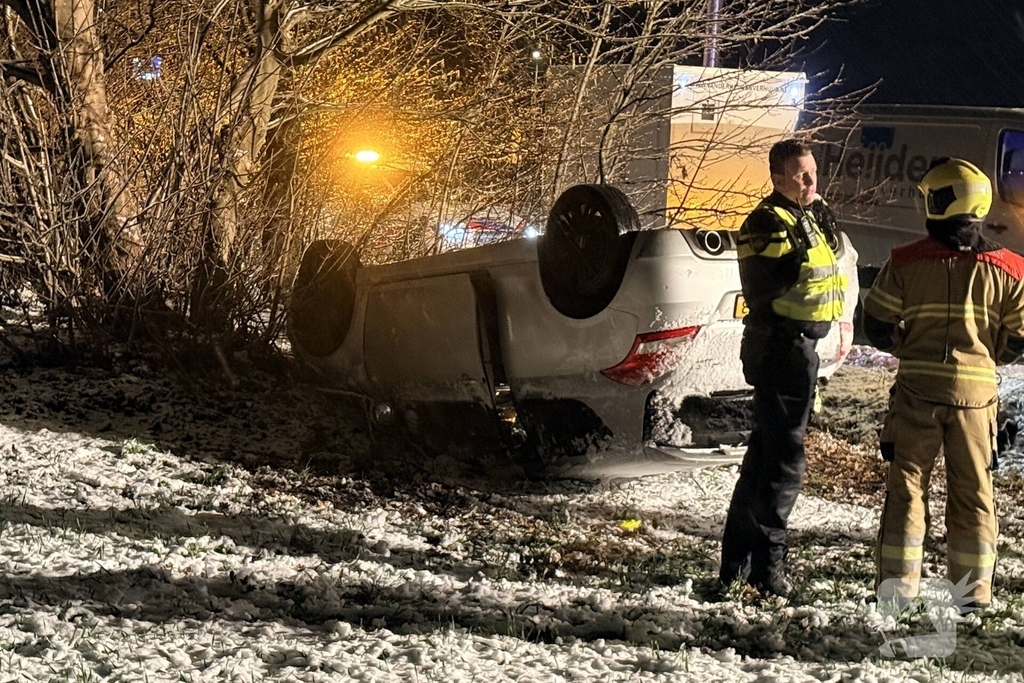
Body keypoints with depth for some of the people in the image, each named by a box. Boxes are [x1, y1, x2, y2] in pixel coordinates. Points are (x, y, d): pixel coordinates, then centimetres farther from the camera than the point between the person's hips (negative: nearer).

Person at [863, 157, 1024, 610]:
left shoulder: (905, 262, -6)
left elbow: (877, 326, -1)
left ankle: (896, 588, 7)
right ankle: (974, 593, 14)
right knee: (973, 493, 11)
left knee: (906, 486, 8)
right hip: (975, 391, 1)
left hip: (917, 388, -1)